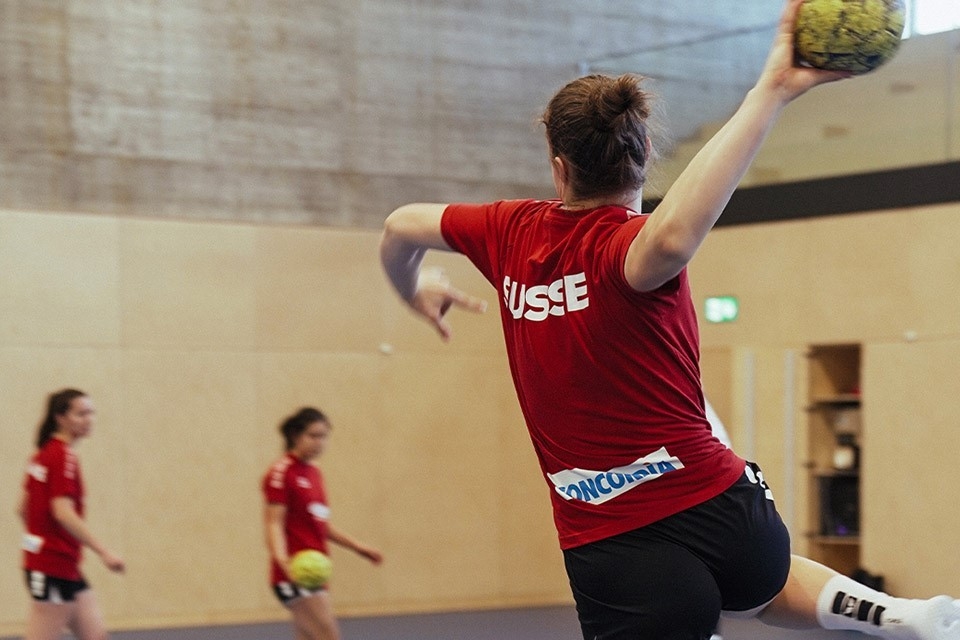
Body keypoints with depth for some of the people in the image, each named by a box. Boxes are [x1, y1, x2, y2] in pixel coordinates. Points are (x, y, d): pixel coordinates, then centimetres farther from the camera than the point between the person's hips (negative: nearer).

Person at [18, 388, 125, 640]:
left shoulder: (43, 454, 12)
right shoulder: (63, 457, -15)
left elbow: (23, 508, 17)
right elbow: (63, 513, -25)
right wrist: (104, 552, -28)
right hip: (54, 566, -10)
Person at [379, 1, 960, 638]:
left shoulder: (513, 232, 2)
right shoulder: (622, 244, -12)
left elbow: (400, 227, 20)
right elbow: (671, 238, -39)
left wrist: (414, 288, 42)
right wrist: (769, 92, -37)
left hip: (611, 551, 1)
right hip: (721, 506, 0)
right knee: (761, 583, 34)